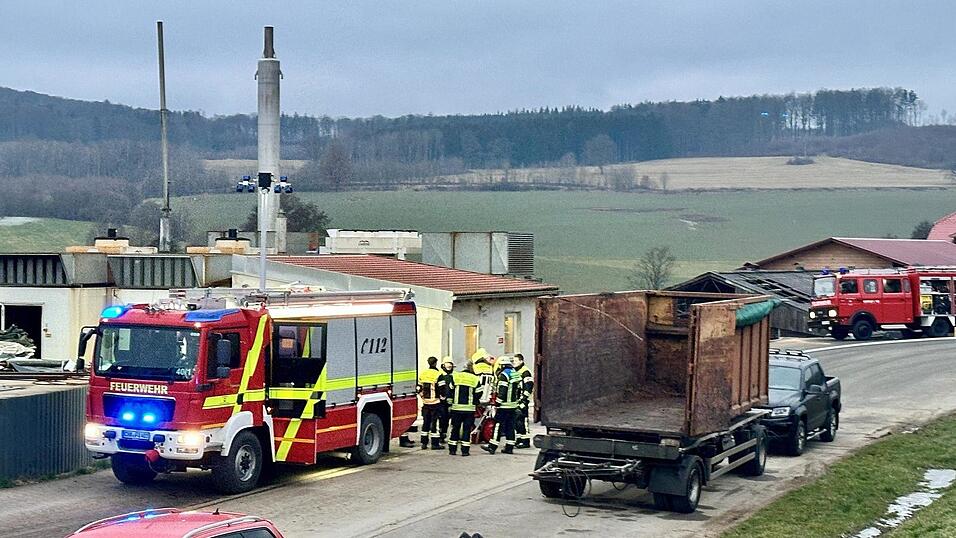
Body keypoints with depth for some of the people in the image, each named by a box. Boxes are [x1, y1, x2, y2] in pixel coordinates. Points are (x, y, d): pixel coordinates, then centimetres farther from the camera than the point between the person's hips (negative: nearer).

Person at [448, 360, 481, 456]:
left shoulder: (455, 377, 2)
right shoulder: (475, 379, -2)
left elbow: (449, 392, 5)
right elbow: (478, 395, 2)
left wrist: (450, 403, 17)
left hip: (456, 408, 2)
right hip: (469, 409, -2)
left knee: (455, 428, 11)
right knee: (467, 429, 4)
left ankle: (452, 449, 12)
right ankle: (465, 450, 2)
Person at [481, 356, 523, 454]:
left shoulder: (503, 375, -13)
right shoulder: (516, 374, 14)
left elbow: (502, 391, -19)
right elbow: (519, 389, 18)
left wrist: (497, 402, -15)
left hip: (504, 405, -8)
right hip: (513, 404, 8)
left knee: (498, 424, -6)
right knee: (510, 425, 10)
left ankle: (492, 446, -5)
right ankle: (509, 447, 10)